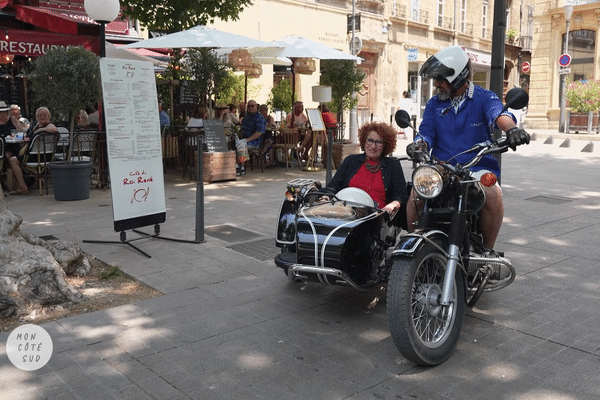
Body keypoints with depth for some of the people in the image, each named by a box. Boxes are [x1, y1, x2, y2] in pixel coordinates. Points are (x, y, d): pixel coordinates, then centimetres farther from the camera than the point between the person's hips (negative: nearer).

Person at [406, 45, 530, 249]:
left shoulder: (484, 97, 3)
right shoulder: (434, 104, 15)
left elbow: (498, 114, -17)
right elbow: (427, 131, 6)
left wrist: (511, 129, -42)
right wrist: (419, 143, -20)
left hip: (477, 167, -2)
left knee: (493, 195, -31)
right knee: (416, 193, -27)